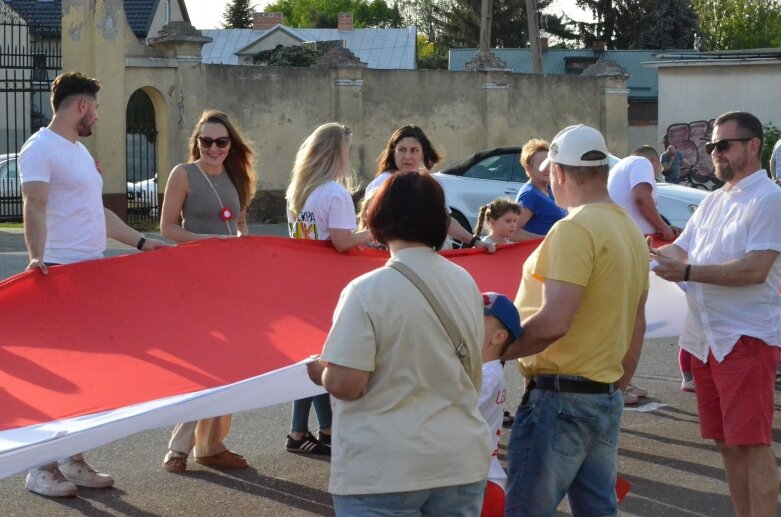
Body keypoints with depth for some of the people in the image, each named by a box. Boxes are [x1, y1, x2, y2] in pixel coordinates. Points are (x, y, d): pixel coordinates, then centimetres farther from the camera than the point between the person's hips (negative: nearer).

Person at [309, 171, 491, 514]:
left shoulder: (368, 291, -16)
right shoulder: (466, 284, 4)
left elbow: (345, 384, -18)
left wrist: (317, 371, 3)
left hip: (383, 470, -5)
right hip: (460, 460, 6)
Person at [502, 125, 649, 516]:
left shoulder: (574, 229, -17)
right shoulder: (630, 230, 12)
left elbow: (553, 322, -24)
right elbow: (637, 326, 18)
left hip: (559, 397, -9)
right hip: (607, 398, 9)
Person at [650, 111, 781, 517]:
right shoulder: (713, 201, 17)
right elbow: (681, 249, 18)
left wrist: (687, 272, -23)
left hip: (745, 338, -8)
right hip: (705, 337, 8)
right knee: (727, 443, 13)